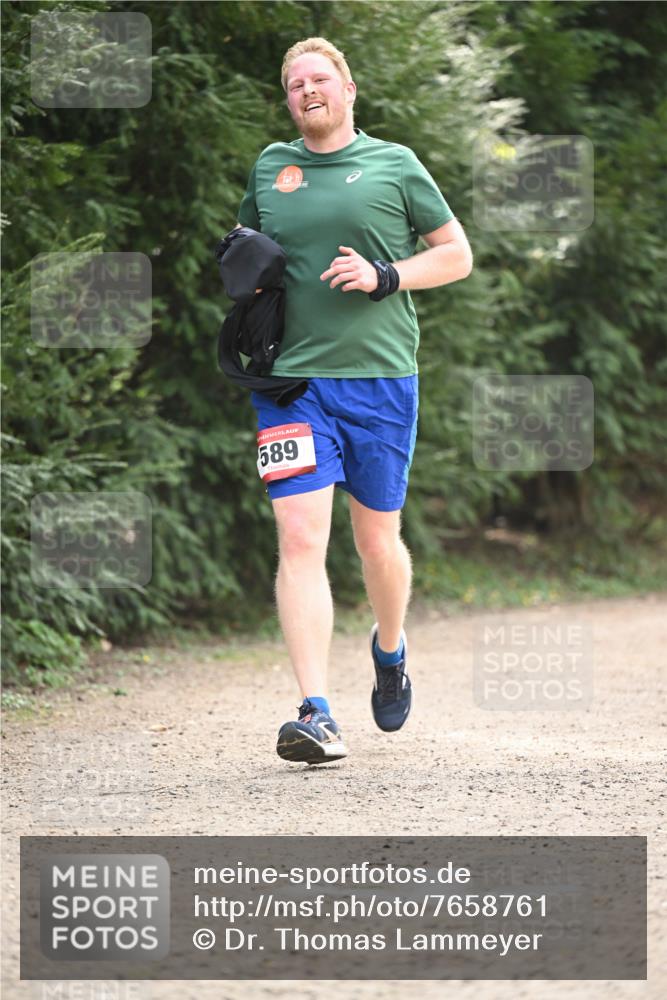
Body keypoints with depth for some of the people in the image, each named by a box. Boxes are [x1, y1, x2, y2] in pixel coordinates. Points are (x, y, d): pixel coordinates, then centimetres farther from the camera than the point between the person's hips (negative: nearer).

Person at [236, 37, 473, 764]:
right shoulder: (269, 168, 12)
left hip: (380, 378, -1)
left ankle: (390, 649, 42)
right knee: (300, 539, -13)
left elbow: (457, 255, 7)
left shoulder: (395, 166, 5)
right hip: (291, 378, 1)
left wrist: (384, 277, -9)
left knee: (376, 538, 10)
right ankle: (316, 714, -18)